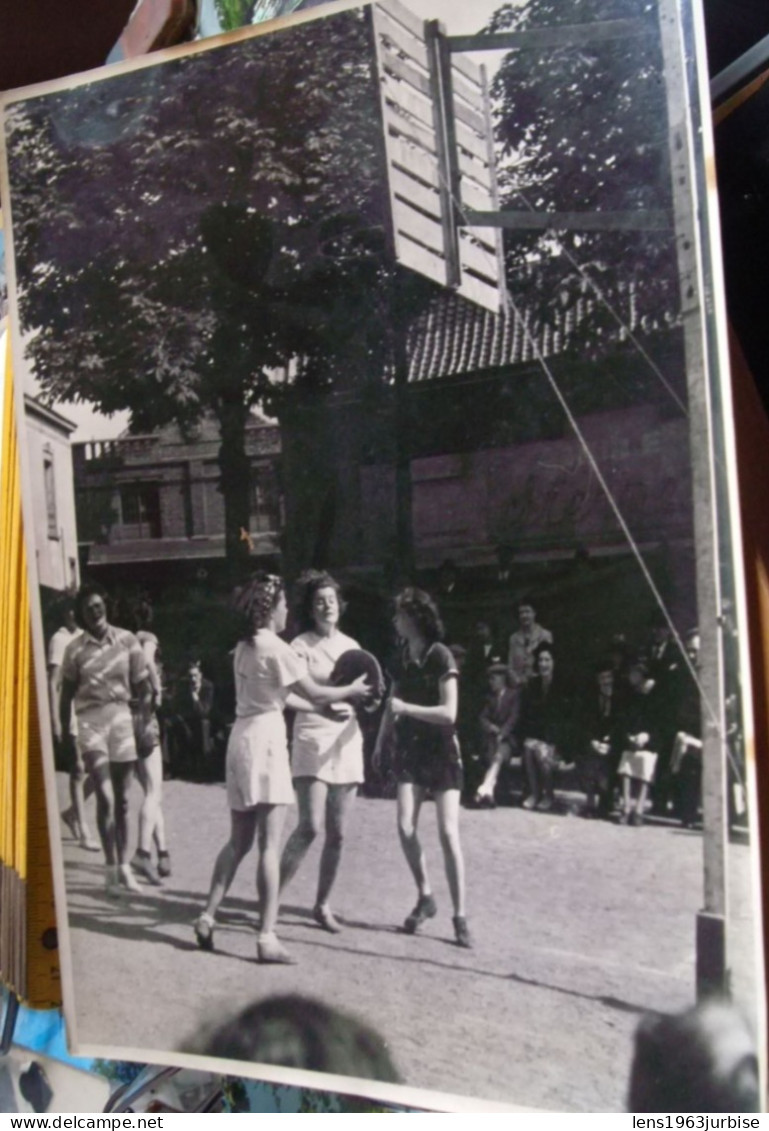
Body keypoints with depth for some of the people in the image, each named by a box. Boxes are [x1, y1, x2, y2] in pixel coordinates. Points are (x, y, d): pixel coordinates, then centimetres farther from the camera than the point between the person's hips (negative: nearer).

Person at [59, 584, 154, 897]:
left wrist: (146, 724, -3)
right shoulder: (75, 649, 0)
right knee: (105, 797, -10)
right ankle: (111, 869, -1)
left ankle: (124, 865, 20)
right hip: (90, 720, -1)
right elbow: (66, 694, 7)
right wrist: (64, 733, 6)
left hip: (121, 717, 1)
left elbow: (143, 687, 2)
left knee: (122, 798, 8)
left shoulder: (127, 640, -1)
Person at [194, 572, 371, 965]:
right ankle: (267, 937, -5)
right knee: (269, 844, -6)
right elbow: (315, 694, -6)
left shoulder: (244, 647, 14)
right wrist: (352, 690, 9)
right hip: (266, 740, -8)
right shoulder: (276, 648, -12)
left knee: (239, 841, 14)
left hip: (242, 738, 8)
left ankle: (208, 917, 12)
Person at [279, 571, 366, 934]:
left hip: (346, 742, 5)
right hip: (312, 740, -5)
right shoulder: (301, 646, -4)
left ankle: (322, 905, 18)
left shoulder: (351, 646, 12)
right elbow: (287, 697, -12)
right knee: (310, 826, -15)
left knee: (337, 833, 6)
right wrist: (323, 709, -23)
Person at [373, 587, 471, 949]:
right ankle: (425, 897, 13)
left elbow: (449, 713, -17)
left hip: (441, 750, -5)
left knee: (448, 832, -7)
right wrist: (380, 742, 14)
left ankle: (460, 916, 2)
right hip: (409, 748, 5)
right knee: (405, 826, -9)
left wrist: (405, 708, -20)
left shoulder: (440, 655, -12)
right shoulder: (403, 656, 6)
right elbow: (393, 703, 16)